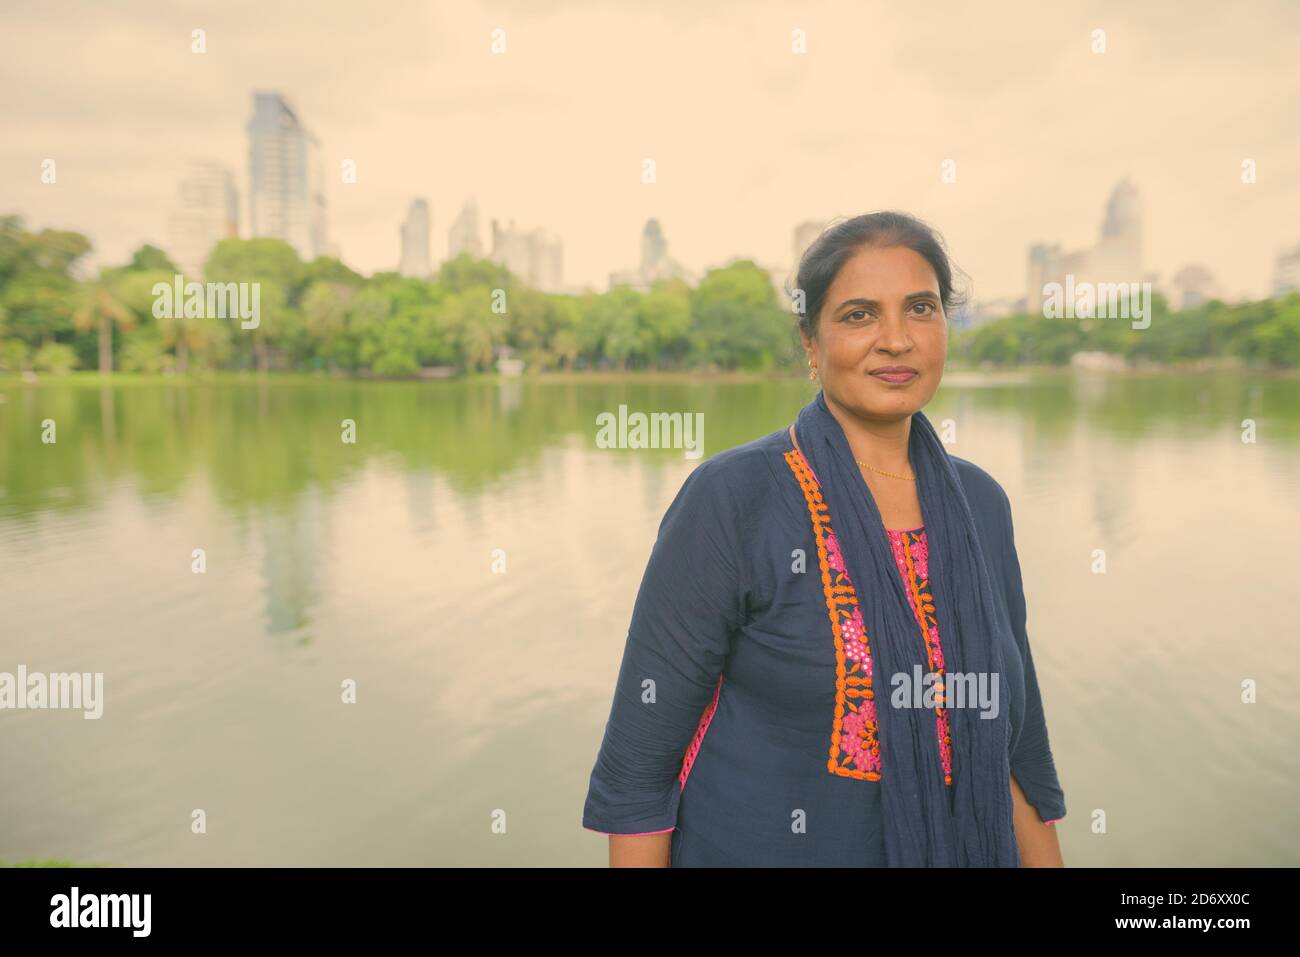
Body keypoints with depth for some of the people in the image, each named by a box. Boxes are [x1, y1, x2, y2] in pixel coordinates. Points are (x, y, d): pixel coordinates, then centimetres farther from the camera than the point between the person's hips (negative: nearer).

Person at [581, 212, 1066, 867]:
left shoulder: (979, 502, 0)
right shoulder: (732, 499, -16)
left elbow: (1015, 741, 7)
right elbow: (638, 758, -14)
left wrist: (1044, 860, 6)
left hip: (960, 848, 5)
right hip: (763, 848, -4)